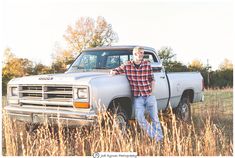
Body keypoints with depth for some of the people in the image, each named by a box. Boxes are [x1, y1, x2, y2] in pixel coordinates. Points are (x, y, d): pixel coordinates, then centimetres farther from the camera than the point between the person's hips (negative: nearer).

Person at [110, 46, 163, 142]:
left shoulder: (147, 64, 1)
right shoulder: (127, 65, -2)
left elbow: (152, 79, 10)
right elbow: (115, 71, 10)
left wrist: (151, 91, 2)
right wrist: (113, 72, -13)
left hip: (149, 96, 1)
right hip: (137, 97, 0)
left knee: (155, 118, 3)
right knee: (140, 118, -13)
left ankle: (159, 139, 18)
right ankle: (154, 136, 4)